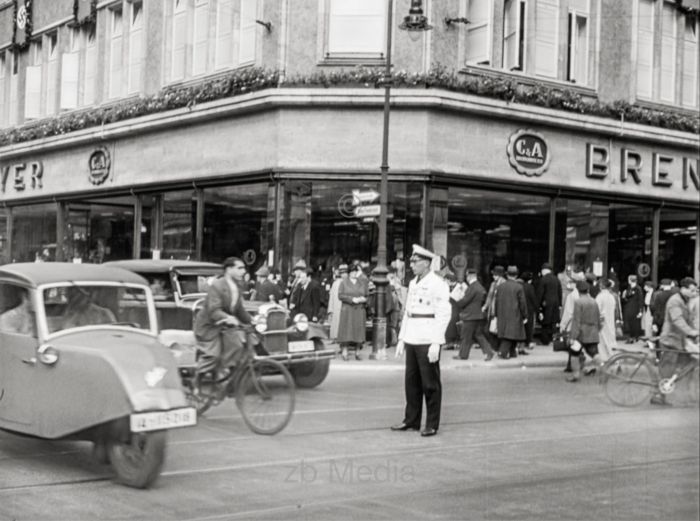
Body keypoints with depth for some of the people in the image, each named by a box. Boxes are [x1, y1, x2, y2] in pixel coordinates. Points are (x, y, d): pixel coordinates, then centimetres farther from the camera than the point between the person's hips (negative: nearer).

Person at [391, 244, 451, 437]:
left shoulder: (437, 284, -9)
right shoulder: (412, 284, 15)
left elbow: (444, 315, -13)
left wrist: (436, 343, -19)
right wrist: (402, 338, 16)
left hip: (428, 341, -7)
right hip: (412, 340, 7)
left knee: (430, 384, 0)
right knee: (411, 382, 11)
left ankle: (432, 424, 7)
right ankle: (411, 420, 20)